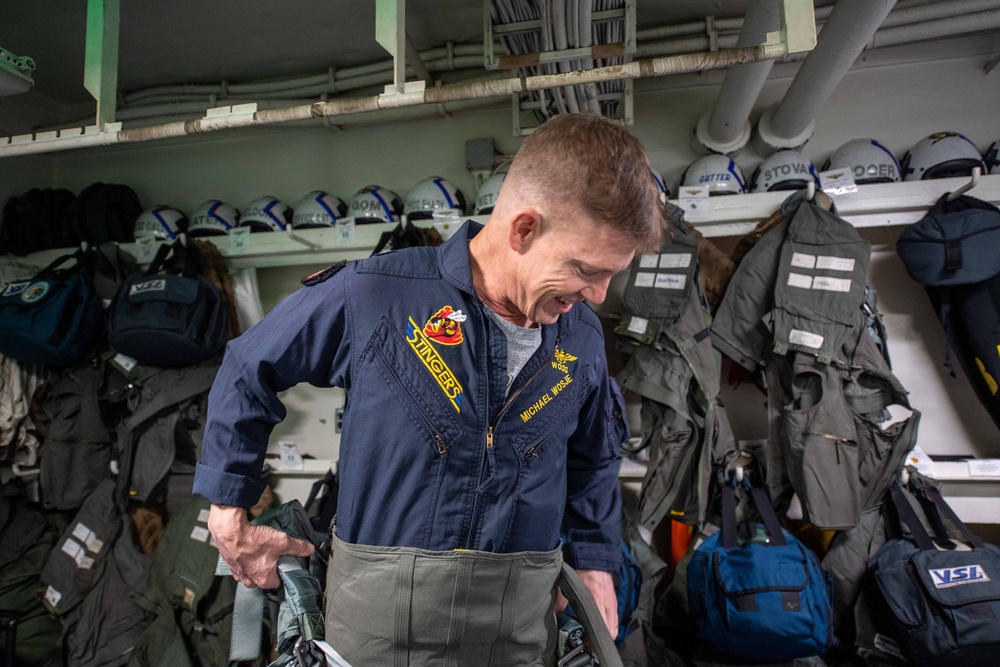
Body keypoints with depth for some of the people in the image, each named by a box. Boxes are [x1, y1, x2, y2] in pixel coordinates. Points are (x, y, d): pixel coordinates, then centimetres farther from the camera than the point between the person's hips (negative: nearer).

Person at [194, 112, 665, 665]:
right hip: (380, 617, -3)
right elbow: (247, 374, -2)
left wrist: (594, 562, 10)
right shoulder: (372, 295, -17)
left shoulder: (583, 339, -4)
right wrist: (228, 515, 2)